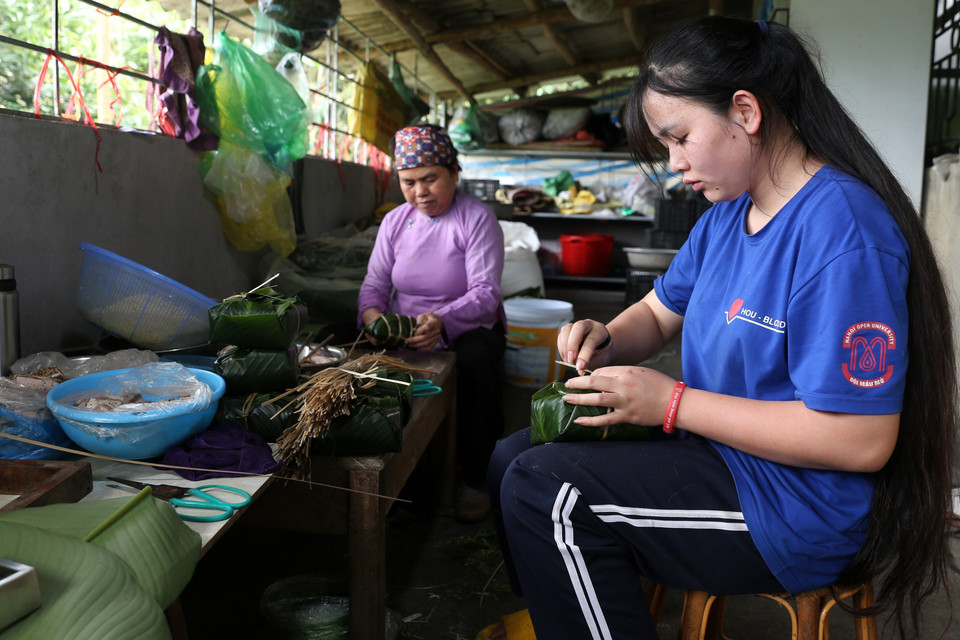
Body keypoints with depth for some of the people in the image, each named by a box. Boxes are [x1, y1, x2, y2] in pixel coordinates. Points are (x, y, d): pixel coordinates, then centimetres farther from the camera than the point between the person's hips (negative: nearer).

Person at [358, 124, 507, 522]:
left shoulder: (477, 218, -8)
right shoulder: (395, 221, 7)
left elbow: (485, 293, -18)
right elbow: (374, 283, 4)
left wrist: (442, 322, -39)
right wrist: (372, 315, -22)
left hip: (467, 329, -4)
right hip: (402, 332, 4)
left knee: (477, 362, -37)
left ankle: (474, 478, -19)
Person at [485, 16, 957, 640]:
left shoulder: (841, 230, -23)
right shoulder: (726, 214, 7)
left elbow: (862, 441, -27)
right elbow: (659, 312, 19)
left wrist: (672, 402, -23)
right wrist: (605, 338, -6)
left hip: (795, 507, -9)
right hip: (718, 449, 9)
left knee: (542, 489, -21)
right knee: (513, 457, 9)